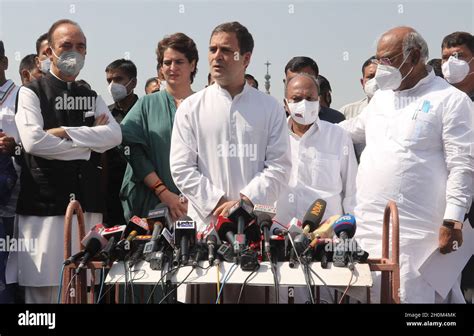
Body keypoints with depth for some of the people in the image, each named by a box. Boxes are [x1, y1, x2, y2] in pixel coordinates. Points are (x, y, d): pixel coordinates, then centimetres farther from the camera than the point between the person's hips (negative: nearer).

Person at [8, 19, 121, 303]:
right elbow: (33, 141, -15)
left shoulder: (92, 98, 16)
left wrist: (65, 132, -11)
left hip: (88, 204, 5)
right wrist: (89, 142, -7)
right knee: (43, 288, -3)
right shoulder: (32, 93, 2)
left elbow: (115, 136, -2)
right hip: (45, 204, -4)